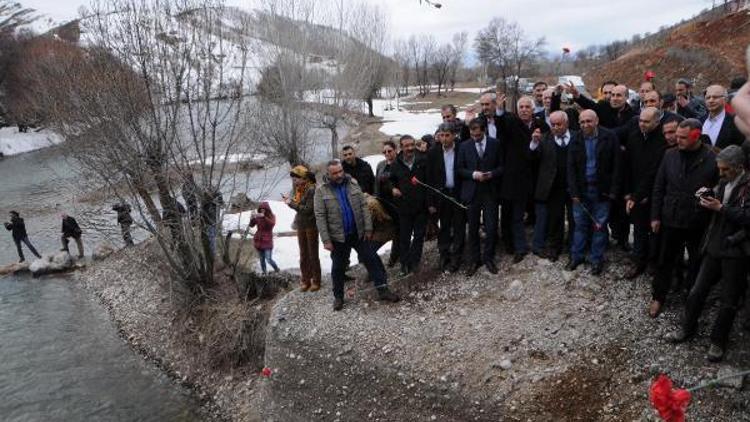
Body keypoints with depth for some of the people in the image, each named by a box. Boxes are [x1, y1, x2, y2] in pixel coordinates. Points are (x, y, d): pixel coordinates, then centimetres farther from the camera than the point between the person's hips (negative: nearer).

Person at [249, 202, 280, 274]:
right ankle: (264, 273, 19)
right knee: (262, 259, 6)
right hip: (258, 240, 3)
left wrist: (264, 217, -36)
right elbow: (251, 225, -4)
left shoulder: (272, 216, -4)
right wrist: (252, 218, -23)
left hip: (267, 241, -3)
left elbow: (272, 224, -24)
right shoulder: (258, 216, 3)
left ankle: (277, 271, 16)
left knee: (269, 259, -8)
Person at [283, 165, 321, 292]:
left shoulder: (311, 189, -18)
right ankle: (305, 280, 21)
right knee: (303, 254, 12)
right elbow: (297, 205, 7)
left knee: (313, 254, 3)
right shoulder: (297, 189, 4)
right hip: (300, 225, 7)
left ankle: (316, 281, 13)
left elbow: (308, 209, -23)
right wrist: (288, 200, -9)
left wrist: (291, 203, -20)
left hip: (311, 225, -7)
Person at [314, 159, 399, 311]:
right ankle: (338, 296, 26)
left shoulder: (352, 183, 0)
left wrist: (368, 228, -3)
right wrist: (326, 240, -14)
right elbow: (320, 217, -11)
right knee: (338, 267, 9)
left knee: (372, 259, 4)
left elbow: (363, 207, 2)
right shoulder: (321, 190, -9)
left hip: (358, 233, 2)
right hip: (338, 237, -2)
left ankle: (383, 290, 13)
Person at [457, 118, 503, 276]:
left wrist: (491, 174, -13)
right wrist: (473, 174, -13)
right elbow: (460, 169, 3)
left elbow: (501, 166, 5)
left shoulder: (495, 144, 2)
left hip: (490, 192, 0)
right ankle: (474, 260, 19)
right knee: (473, 229, 7)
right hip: (471, 193, 0)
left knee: (491, 228, 0)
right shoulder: (464, 146, 2)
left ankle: (488, 258, 18)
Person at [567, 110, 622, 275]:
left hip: (601, 191, -2)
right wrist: (574, 192, -6)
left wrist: (613, 190, -9)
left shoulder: (610, 137, -6)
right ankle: (576, 256, 24)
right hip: (581, 190, 2)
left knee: (600, 225, 6)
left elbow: (616, 166, -6)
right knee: (580, 224, 11)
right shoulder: (576, 140, 1)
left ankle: (597, 260, 18)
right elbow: (571, 168, 1)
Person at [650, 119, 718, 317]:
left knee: (697, 263, 15)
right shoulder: (670, 155, -1)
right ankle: (658, 297, 27)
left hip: (700, 224, -2)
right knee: (665, 261, 12)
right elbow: (659, 187, 4)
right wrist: (655, 216, 2)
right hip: (671, 219, 2)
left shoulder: (713, 159, -11)